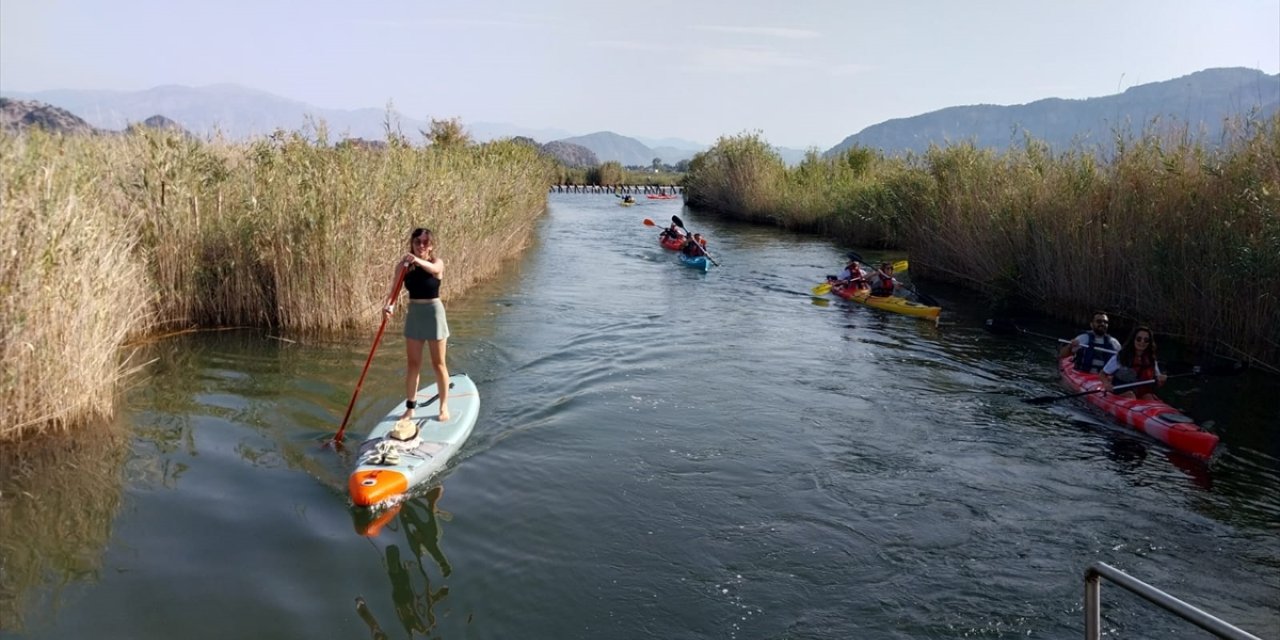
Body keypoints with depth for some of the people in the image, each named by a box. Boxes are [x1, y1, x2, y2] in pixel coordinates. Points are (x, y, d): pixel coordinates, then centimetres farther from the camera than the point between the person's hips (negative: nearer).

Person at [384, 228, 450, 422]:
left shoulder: (437, 262, -11)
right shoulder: (404, 264, -2)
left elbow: (433, 268, -36)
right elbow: (395, 289, -12)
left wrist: (418, 261, -56)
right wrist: (390, 305, -32)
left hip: (433, 312, -3)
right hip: (414, 313, 3)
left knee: (438, 364, 5)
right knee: (413, 364, 11)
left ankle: (444, 407, 16)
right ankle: (410, 407, 20)